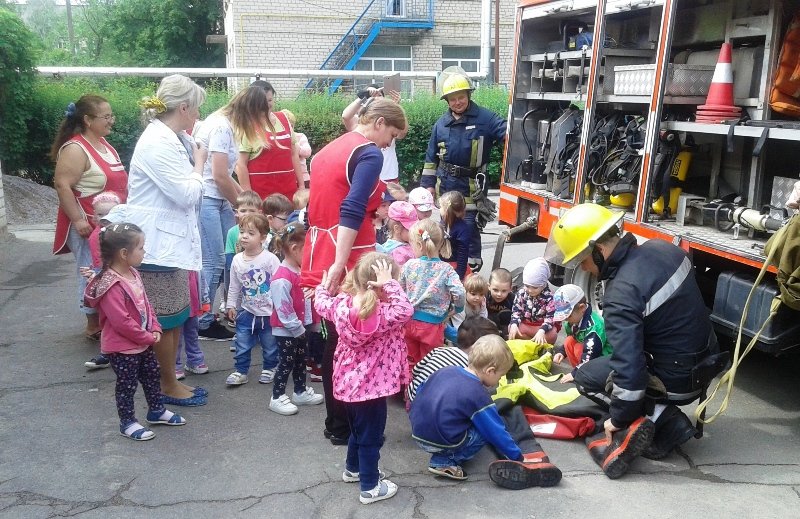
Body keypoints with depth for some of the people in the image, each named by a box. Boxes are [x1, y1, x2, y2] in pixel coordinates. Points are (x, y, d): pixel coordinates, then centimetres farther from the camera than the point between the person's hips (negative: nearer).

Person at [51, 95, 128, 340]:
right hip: (88, 226, -9)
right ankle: (93, 325, 10)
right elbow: (62, 185, -21)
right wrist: (78, 220, -24)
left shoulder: (104, 144, 12)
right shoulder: (75, 149, -16)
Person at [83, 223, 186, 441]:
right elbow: (122, 322, -29)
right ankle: (127, 422, 24)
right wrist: (147, 337, -19)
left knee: (152, 374, 21)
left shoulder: (133, 274, 1)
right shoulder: (111, 286, -29)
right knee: (127, 384, 7)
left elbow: (146, 304, 10)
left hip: (143, 342, 9)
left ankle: (156, 410, 39)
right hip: (122, 348, -9)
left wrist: (155, 328, -1)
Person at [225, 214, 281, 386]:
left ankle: (270, 368, 33)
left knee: (270, 345, 12)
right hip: (246, 311, 3)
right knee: (242, 344, 8)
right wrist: (231, 305, 7)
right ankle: (240, 371, 22)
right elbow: (234, 286, 8)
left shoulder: (271, 259, -15)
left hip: (268, 312, -3)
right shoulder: (237, 260, -2)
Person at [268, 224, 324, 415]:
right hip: (285, 331, -9)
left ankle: (301, 391, 35)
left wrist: (303, 326, 9)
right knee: (286, 363, 2)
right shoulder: (282, 279, -28)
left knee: (301, 360, 20)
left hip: (299, 328, 9)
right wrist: (298, 329, -17)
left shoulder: (297, 272, 3)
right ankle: (277, 397, 16)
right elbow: (284, 310, -26)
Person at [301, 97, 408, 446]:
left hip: (320, 258, 8)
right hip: (349, 263, -8)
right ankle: (346, 426, 12)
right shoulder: (369, 154, -10)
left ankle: (335, 422, 28)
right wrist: (339, 264, -27)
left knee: (335, 340, 17)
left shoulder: (329, 149, 17)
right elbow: (352, 212, -22)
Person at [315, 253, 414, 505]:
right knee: (371, 436, 8)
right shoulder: (382, 314, -26)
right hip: (371, 385, -7)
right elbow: (406, 310, -40)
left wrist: (324, 285, 31)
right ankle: (370, 487, 20)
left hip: (349, 381, 8)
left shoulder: (341, 303, -5)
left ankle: (353, 468, 46)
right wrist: (389, 284, -35)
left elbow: (321, 303, 13)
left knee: (358, 429, 28)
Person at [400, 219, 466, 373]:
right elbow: (459, 293, -21)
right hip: (432, 325, -2)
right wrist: (456, 308, 0)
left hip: (409, 321, 2)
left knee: (410, 362, 20)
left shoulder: (409, 265, -6)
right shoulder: (446, 269, -13)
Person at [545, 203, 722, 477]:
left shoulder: (620, 296, -29)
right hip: (706, 362, 8)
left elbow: (629, 370, -29)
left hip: (677, 380, -8)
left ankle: (660, 416, -7)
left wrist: (618, 419, -13)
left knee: (586, 377, 10)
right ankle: (667, 420, 9)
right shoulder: (662, 249, -5)